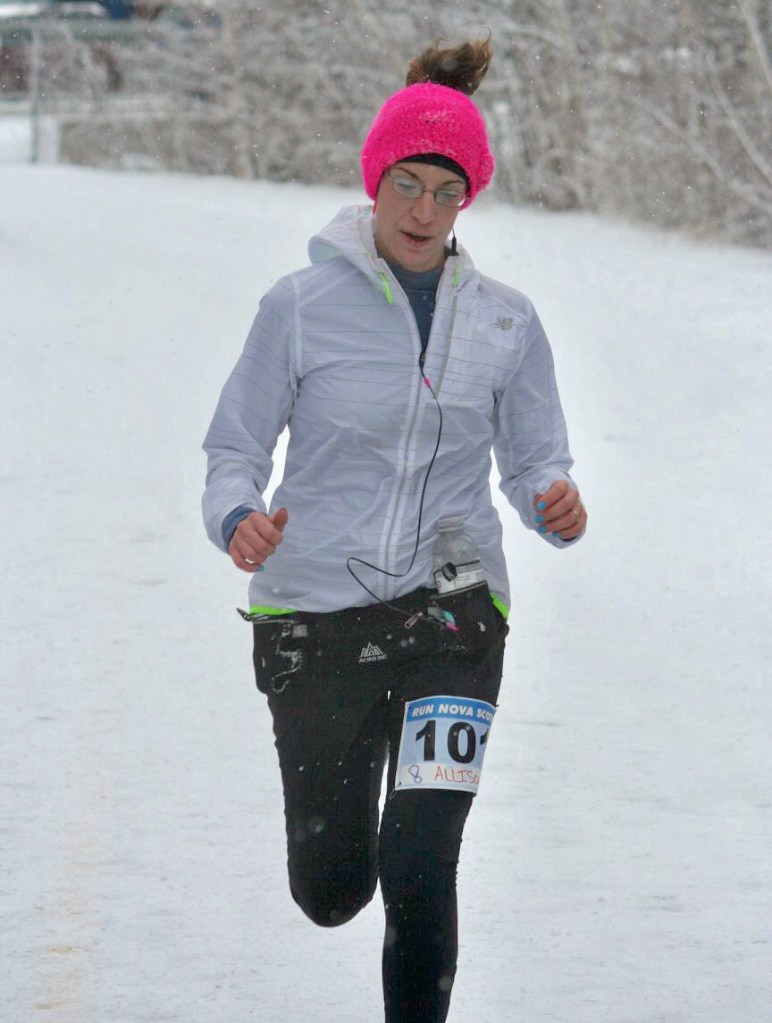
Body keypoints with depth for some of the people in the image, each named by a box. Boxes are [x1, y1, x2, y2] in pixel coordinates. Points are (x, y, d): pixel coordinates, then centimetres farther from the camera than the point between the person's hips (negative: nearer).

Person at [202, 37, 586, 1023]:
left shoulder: (505, 322, 3)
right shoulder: (302, 306, -3)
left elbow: (532, 461, 8)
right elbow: (233, 451, 0)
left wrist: (555, 504, -16)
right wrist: (239, 518, -23)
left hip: (449, 610, 0)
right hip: (314, 609, 0)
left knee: (418, 875, -15)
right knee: (332, 891, 8)